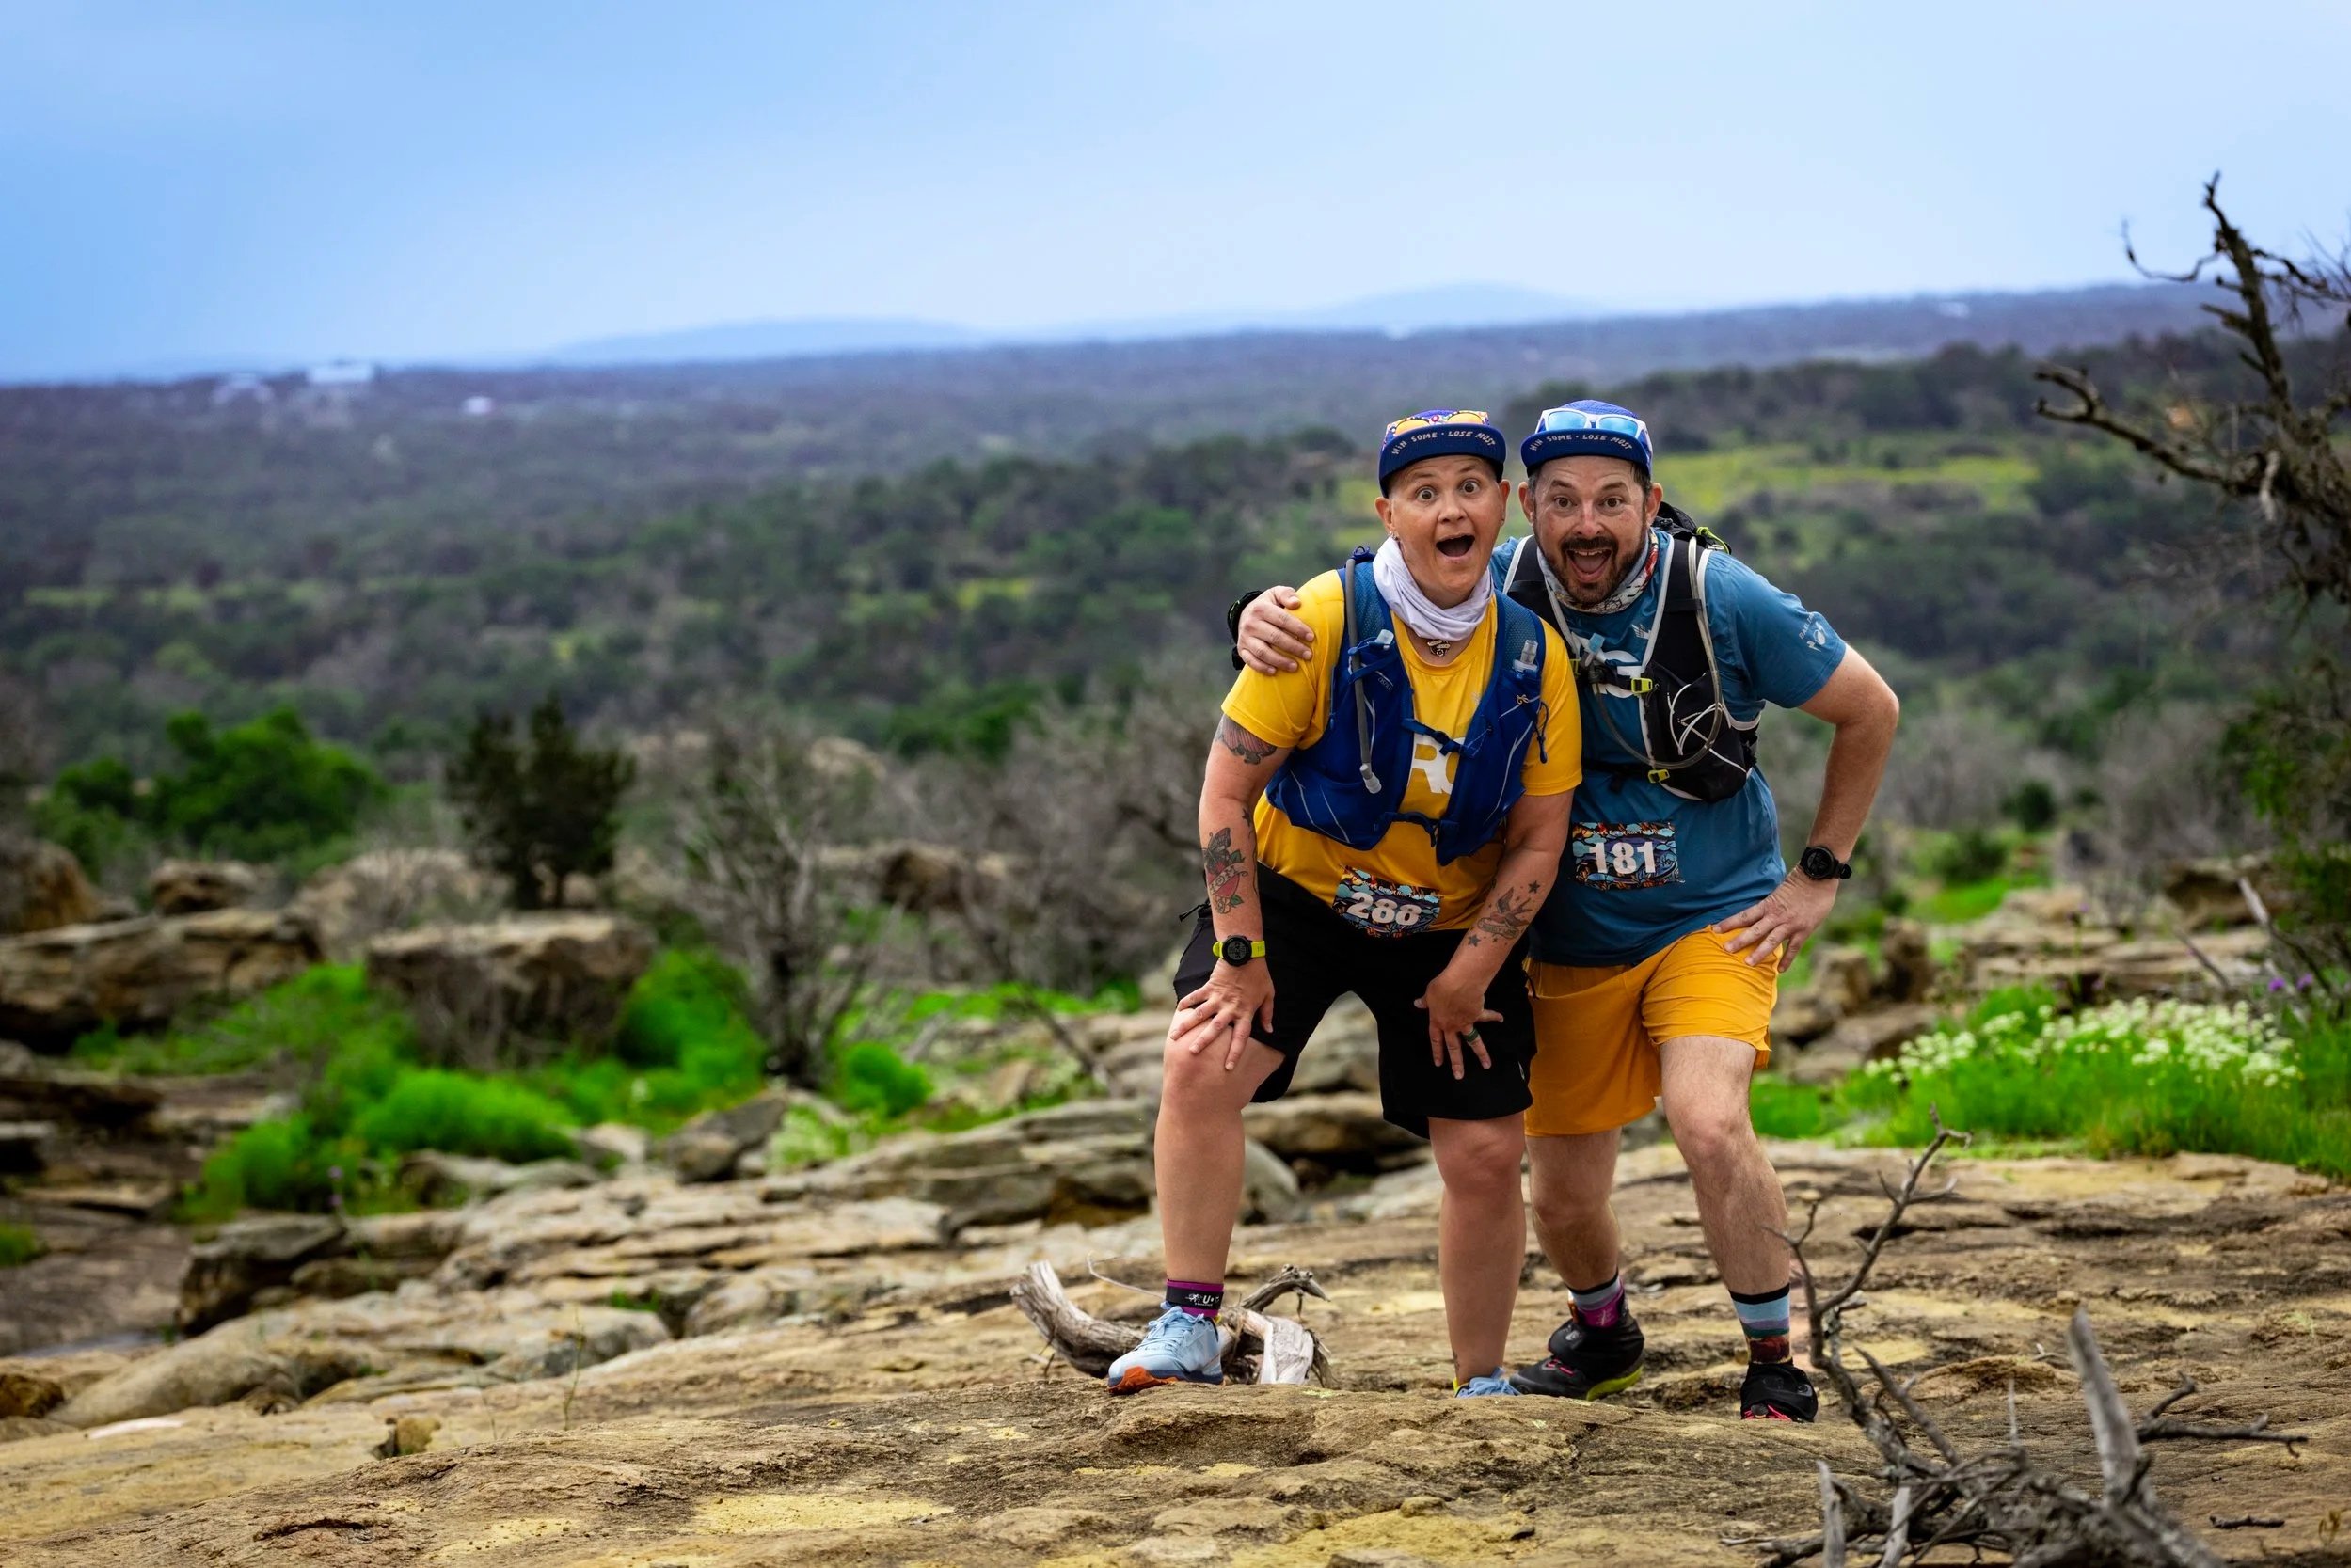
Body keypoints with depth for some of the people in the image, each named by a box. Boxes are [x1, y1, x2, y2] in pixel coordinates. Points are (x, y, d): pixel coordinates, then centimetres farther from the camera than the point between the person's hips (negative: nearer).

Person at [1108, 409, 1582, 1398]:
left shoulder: (1534, 657, -10)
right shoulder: (1324, 621, -19)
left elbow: (1538, 839, -3)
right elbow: (1227, 788, -15)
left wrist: (1469, 973, -10)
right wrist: (1241, 955, -17)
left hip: (1455, 926, 2)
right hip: (1293, 893, -2)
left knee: (1487, 1157, -1)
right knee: (1202, 1063, -24)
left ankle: (1484, 1382, 20)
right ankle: (1189, 1328, -13)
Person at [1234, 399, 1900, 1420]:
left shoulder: (1723, 599, -16)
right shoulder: (1501, 593, -11)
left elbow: (1870, 712, -3)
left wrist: (1820, 875, -3)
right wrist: (1267, 617, -26)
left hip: (1715, 917, -3)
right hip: (1573, 941, 3)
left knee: (1708, 1122, -27)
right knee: (1564, 1196, 8)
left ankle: (1776, 1366, -7)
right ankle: (1602, 1330, 43)